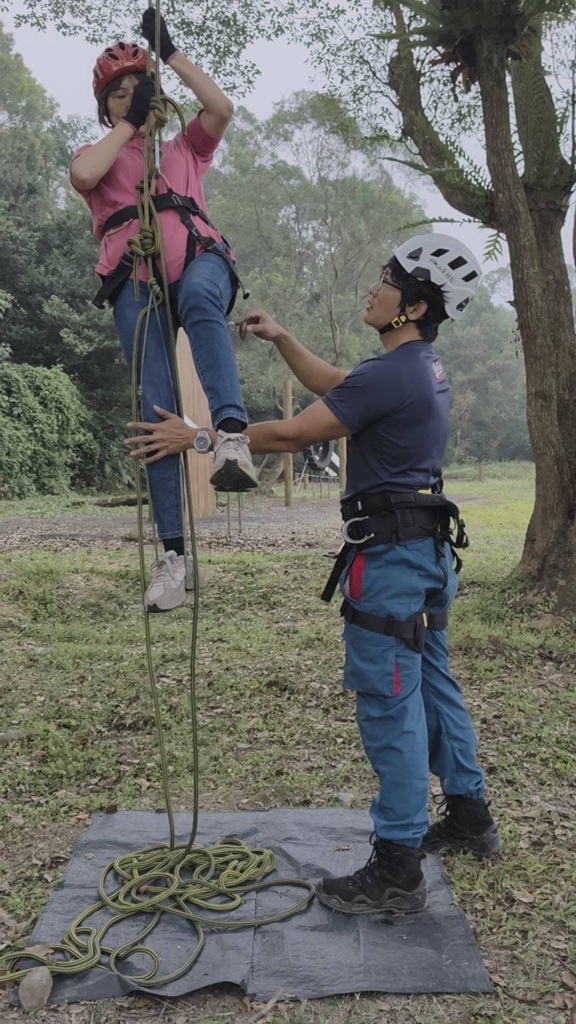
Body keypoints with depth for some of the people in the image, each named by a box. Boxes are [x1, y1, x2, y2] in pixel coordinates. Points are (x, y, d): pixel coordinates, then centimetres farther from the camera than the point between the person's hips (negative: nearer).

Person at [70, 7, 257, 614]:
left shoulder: (185, 148, 33)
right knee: (157, 410, -15)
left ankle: (233, 436, -55)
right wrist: (129, 124, 11)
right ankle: (174, 552, -15)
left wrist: (170, 53, 14)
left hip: (197, 257, 1)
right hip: (135, 278, 0)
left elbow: (222, 109, 12)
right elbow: (82, 178, 3)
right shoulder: (96, 156, 29)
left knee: (201, 296, -40)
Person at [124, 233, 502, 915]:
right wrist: (281, 339, 21)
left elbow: (292, 433, -19)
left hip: (390, 552, -10)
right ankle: (469, 816, 34)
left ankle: (396, 871, 5)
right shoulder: (424, 368, 13)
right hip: (427, 548, 10)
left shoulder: (392, 374, -19)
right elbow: (335, 388, 26)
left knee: (388, 704, -5)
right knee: (431, 684, 19)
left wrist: (196, 437, -12)